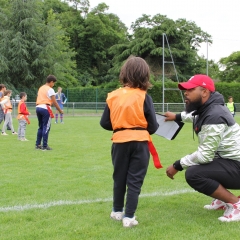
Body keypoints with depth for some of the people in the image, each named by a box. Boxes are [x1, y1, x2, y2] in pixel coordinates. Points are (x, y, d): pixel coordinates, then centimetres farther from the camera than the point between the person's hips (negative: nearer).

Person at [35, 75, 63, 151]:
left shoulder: (41, 88, 18)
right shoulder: (50, 89, -6)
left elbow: (39, 99, 17)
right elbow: (54, 102, -8)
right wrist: (60, 110, -1)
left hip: (38, 107, 8)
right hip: (45, 108, -8)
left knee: (40, 127, 15)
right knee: (46, 127, -4)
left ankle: (38, 144, 16)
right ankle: (44, 146, -4)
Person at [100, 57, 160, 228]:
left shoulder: (113, 96, -1)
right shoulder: (144, 97, -9)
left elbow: (104, 123, 2)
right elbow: (152, 126, -6)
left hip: (120, 141, 3)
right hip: (139, 142, -3)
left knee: (119, 177, 18)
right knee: (135, 180, 5)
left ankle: (117, 211, 32)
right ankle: (129, 217, 6)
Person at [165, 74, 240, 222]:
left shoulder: (214, 117, -24)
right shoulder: (206, 108, 6)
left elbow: (205, 155, -26)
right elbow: (196, 115, 34)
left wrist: (177, 165, -17)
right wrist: (177, 117, 36)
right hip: (228, 161, 11)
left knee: (193, 174, -27)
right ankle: (224, 199, 21)